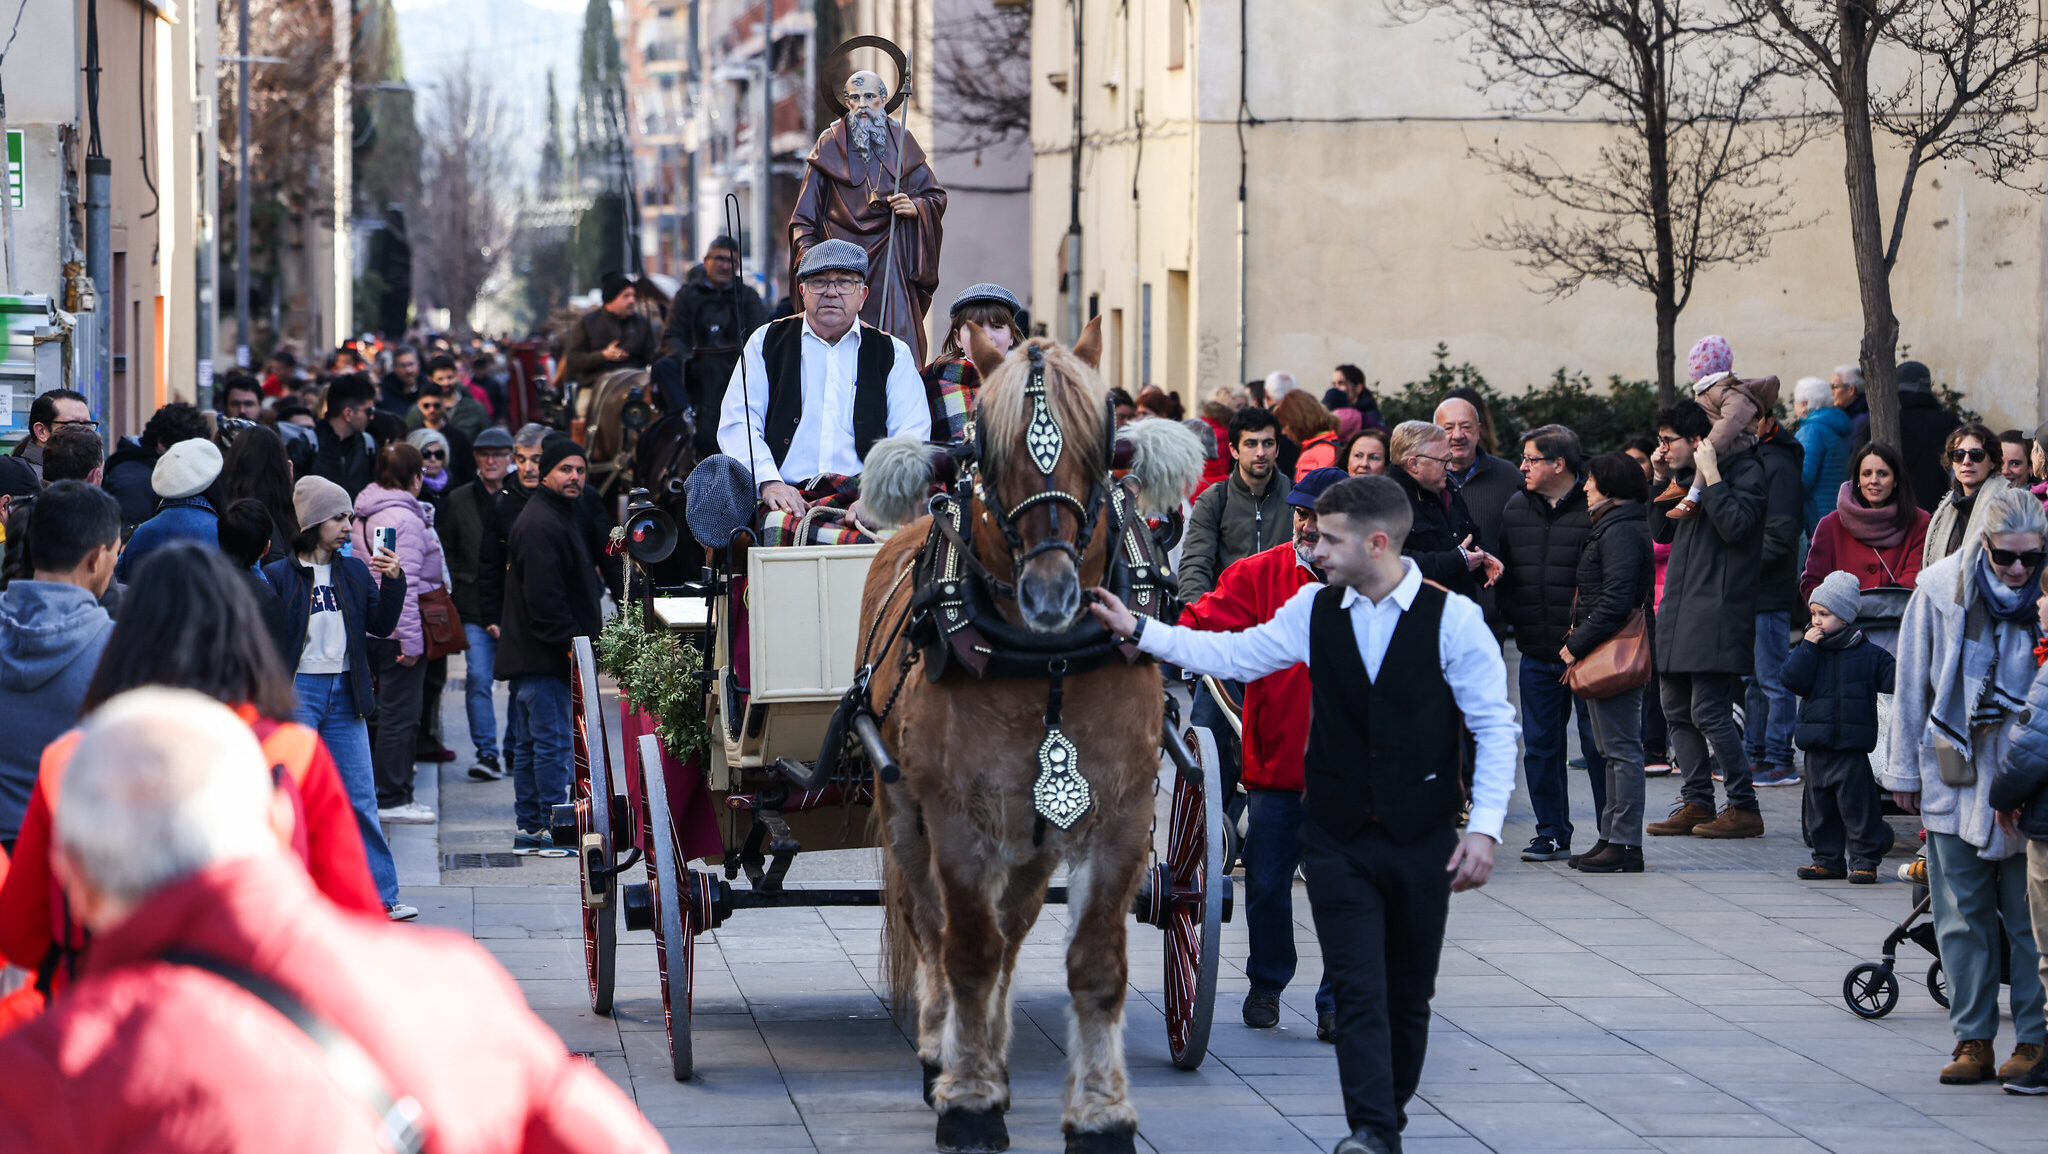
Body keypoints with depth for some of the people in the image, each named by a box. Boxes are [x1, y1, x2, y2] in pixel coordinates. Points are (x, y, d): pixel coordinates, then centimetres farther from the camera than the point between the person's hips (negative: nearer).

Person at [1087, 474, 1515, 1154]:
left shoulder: (1453, 620, -7)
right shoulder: (1314, 611, 4)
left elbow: (1495, 727, -6)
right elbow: (1234, 655, 8)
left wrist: (1485, 827, -13)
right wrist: (1138, 631, 0)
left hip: (1421, 838, -2)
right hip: (1337, 835, 2)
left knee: (1408, 993, 9)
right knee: (1357, 989, -7)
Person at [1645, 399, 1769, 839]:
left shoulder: (1744, 471, -6)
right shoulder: (1686, 477, 18)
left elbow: (1737, 525, -19)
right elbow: (1661, 532, 21)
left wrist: (1710, 476, -16)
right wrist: (1660, 480, 12)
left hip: (1717, 616, -9)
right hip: (1678, 613, 9)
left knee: (1708, 711, -13)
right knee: (1677, 712, 8)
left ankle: (1744, 807, -7)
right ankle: (1697, 803, 14)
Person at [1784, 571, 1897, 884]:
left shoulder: (1868, 654, 2)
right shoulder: (1808, 651, 8)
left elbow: (1890, 679, -1)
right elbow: (1794, 680, -6)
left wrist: (1904, 670, -20)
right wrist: (1807, 647, -10)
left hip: (1852, 746, -3)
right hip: (1817, 747, 4)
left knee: (1857, 805, -4)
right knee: (1820, 805, 9)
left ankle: (1864, 859, 5)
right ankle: (1828, 858, 19)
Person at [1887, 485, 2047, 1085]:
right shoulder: (1940, 590, -3)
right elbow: (1912, 686, 5)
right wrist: (1904, 769, 7)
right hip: (1955, 778, 1)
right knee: (1962, 916, 5)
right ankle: (1973, 1040, 12)